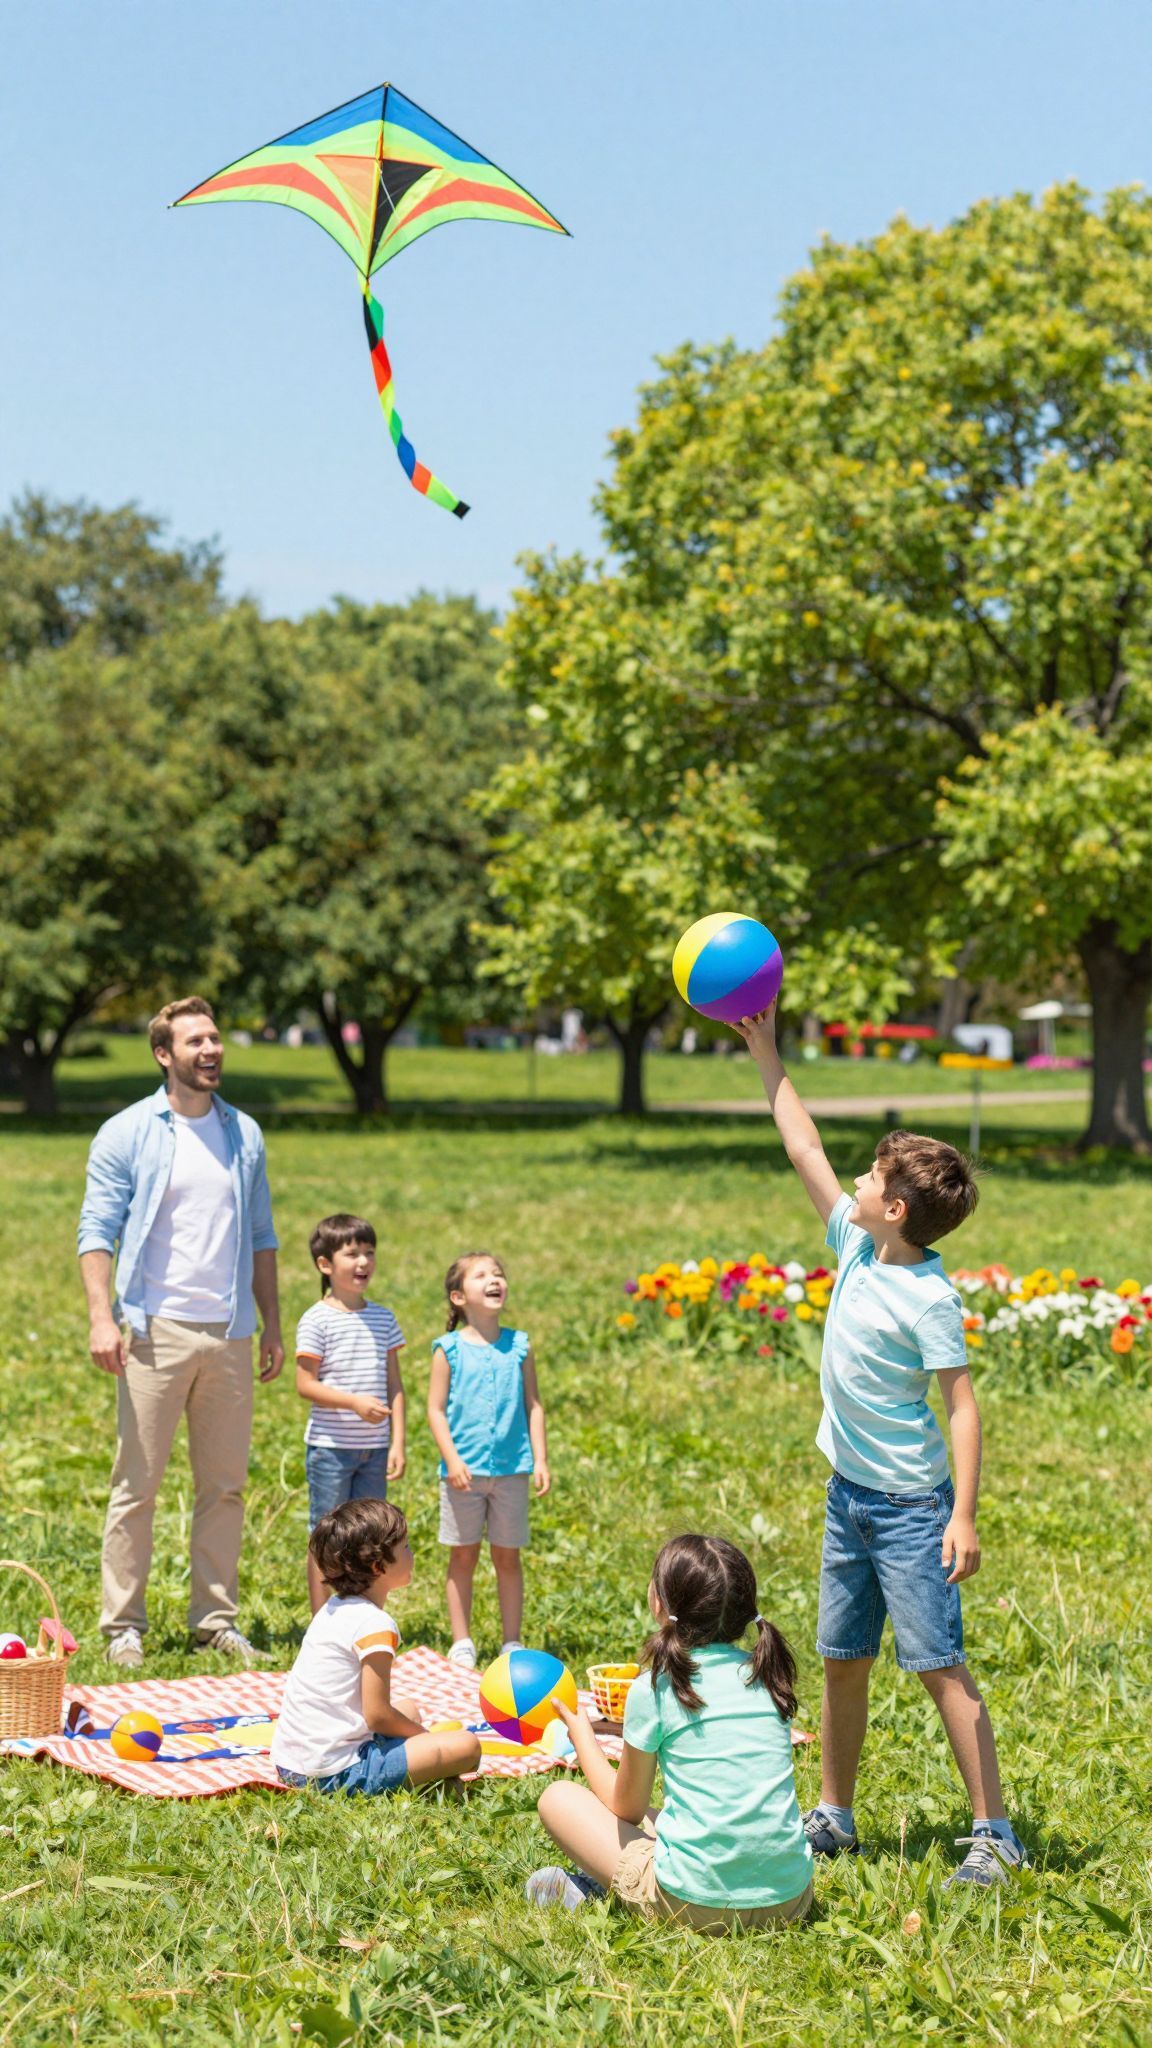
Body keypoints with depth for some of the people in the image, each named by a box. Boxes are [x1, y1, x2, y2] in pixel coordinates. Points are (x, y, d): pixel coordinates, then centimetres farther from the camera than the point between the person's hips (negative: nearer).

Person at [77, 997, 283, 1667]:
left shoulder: (245, 1134, 13)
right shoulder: (127, 1133, 0)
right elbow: (97, 1230, -4)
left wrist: (272, 1325, 13)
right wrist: (102, 1317, -16)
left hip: (230, 1334, 4)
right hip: (156, 1331, -4)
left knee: (225, 1486, 7)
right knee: (138, 1485, -2)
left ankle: (216, 1618, 15)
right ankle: (124, 1625, 5)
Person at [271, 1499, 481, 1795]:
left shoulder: (332, 1609, 12)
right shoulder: (375, 1625, -16)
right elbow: (377, 1716, -16)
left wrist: (412, 1725, 13)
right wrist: (423, 1735, 2)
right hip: (336, 1774, -9)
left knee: (408, 1709, 29)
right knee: (466, 1745, -10)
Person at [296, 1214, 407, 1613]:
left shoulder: (382, 1318, 9)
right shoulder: (317, 1320, -7)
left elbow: (394, 1386, 10)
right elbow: (305, 1384, -11)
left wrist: (398, 1443, 2)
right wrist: (354, 1402, -23)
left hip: (375, 1448, 5)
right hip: (330, 1447, -5)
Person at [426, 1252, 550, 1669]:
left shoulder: (519, 1347, 5)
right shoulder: (450, 1349, -2)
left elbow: (533, 1405, 8)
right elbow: (436, 1410, -3)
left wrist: (540, 1459, 1)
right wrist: (452, 1459, -13)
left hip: (511, 1469, 2)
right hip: (464, 1470, -2)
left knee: (508, 1557, 8)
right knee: (463, 1556, 6)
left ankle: (512, 1642, 16)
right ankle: (462, 1643, 14)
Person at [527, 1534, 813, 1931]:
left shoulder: (654, 1690, -6)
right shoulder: (769, 1675, 6)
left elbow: (626, 1809, 6)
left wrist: (579, 1729, 23)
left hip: (697, 1904, -5)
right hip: (791, 1899, 5)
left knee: (558, 1798, 13)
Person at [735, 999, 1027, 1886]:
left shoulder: (929, 1298, -19)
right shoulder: (857, 1247, 2)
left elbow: (963, 1408, -19)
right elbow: (807, 1151, 10)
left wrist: (964, 1516, -24)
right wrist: (767, 1057, 11)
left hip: (910, 1506, -8)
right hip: (850, 1493, 8)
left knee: (940, 1665, -7)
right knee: (842, 1662, 14)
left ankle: (994, 1833, -1)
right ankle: (833, 1819, 25)